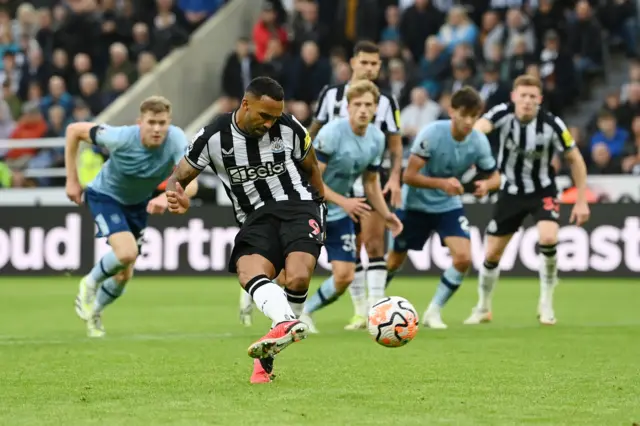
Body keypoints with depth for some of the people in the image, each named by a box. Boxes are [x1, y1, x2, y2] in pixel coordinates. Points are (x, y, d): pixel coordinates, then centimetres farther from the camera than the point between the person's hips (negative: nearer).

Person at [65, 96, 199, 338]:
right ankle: (91, 283, 3)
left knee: (124, 274, 11)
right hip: (105, 195, -4)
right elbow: (74, 130, -19)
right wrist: (72, 180, -15)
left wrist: (167, 197, -62)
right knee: (126, 252, -29)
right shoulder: (121, 138, -33)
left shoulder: (176, 140, -31)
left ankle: (93, 313, 41)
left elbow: (190, 184, -42)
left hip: (138, 203, 4)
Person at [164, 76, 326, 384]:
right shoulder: (213, 137, -5)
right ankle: (288, 325, -59)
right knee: (249, 271, -32)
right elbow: (178, 178, 3)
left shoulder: (289, 128, -2)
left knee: (297, 278, -27)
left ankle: (267, 355, -9)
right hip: (255, 218, 1)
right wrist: (177, 198, -20)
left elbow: (311, 168, 16)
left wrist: (322, 212, 17)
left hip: (298, 207, -1)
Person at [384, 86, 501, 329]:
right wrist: (442, 183, -39)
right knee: (394, 261, 8)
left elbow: (494, 177, -1)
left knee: (464, 257, -17)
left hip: (449, 206, 3)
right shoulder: (431, 133, -26)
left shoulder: (479, 142, -15)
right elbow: (408, 175, -25)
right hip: (415, 204, -3)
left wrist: (486, 184, -26)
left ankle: (433, 312, 0)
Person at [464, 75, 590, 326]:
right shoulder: (503, 114, -18)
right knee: (491, 254, 5)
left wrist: (581, 200, -7)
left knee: (548, 239, -28)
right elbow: (480, 126, -40)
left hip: (543, 192, -2)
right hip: (511, 192, 2)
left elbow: (575, 159, -6)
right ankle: (483, 308, 31)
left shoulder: (552, 124, -19)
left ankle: (546, 304, -7)